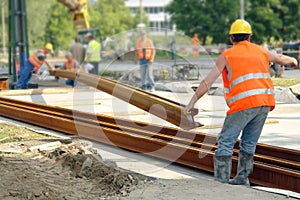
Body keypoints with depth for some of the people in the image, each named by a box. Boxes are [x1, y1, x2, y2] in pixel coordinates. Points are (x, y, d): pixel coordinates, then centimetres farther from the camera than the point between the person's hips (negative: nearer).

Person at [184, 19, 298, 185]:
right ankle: (242, 178, 20)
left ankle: (221, 180, -5)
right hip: (265, 102, 5)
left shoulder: (226, 56, 6)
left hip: (244, 103, -5)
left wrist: (192, 101, 3)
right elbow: (280, 59, 40)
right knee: (249, 142, 19)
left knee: (226, 141, 0)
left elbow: (207, 81, 1)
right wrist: (292, 60, 62)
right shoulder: (260, 51, 20)